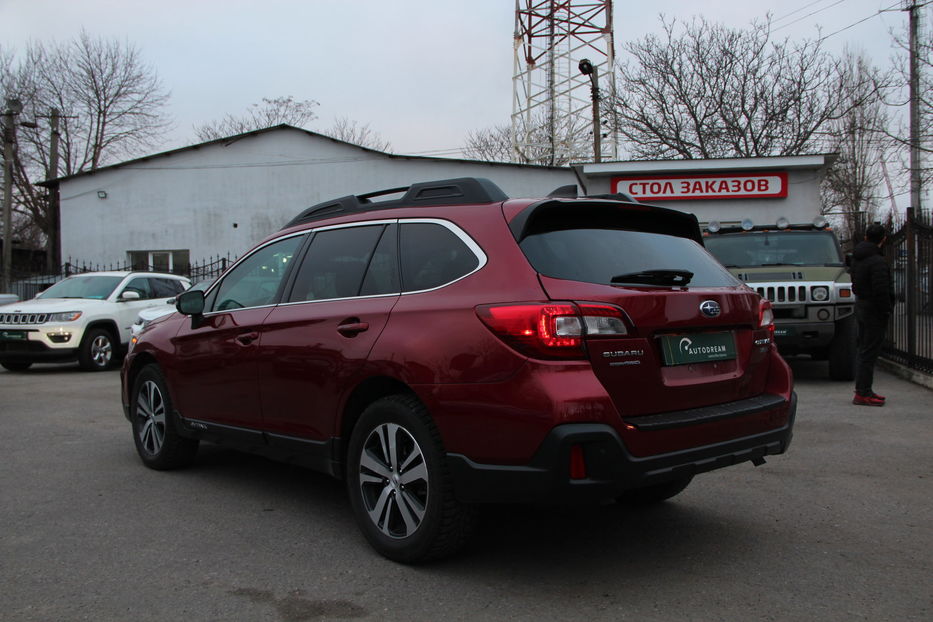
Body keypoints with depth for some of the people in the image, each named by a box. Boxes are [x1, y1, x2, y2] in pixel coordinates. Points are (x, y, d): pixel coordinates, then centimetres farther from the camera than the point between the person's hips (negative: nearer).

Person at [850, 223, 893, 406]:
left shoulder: (857, 257, 10)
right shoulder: (877, 262, -20)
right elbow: (881, 292, -23)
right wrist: (886, 310, -13)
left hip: (860, 306, 10)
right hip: (874, 310, -10)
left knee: (862, 349, 15)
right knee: (869, 352, -6)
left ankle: (863, 390, 23)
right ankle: (862, 393, -4)